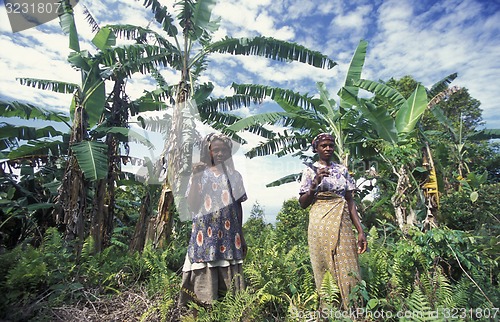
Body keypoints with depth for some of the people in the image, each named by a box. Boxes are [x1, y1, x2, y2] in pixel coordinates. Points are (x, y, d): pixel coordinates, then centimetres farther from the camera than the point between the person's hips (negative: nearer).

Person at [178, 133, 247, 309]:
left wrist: (241, 236, 13)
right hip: (205, 235, -1)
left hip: (229, 236, 2)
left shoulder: (234, 176, 8)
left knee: (229, 277, 5)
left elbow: (238, 206, 12)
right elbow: (192, 206, -8)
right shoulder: (200, 174, 2)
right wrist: (195, 177, -15)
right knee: (204, 276, 0)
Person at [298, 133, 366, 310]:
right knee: (326, 270, 2)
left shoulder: (342, 169, 13)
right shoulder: (310, 170, 4)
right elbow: (302, 203, 0)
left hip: (343, 223, 3)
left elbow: (350, 201, 10)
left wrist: (360, 231, 3)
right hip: (320, 224, -3)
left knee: (348, 270, 2)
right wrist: (315, 183, -16)